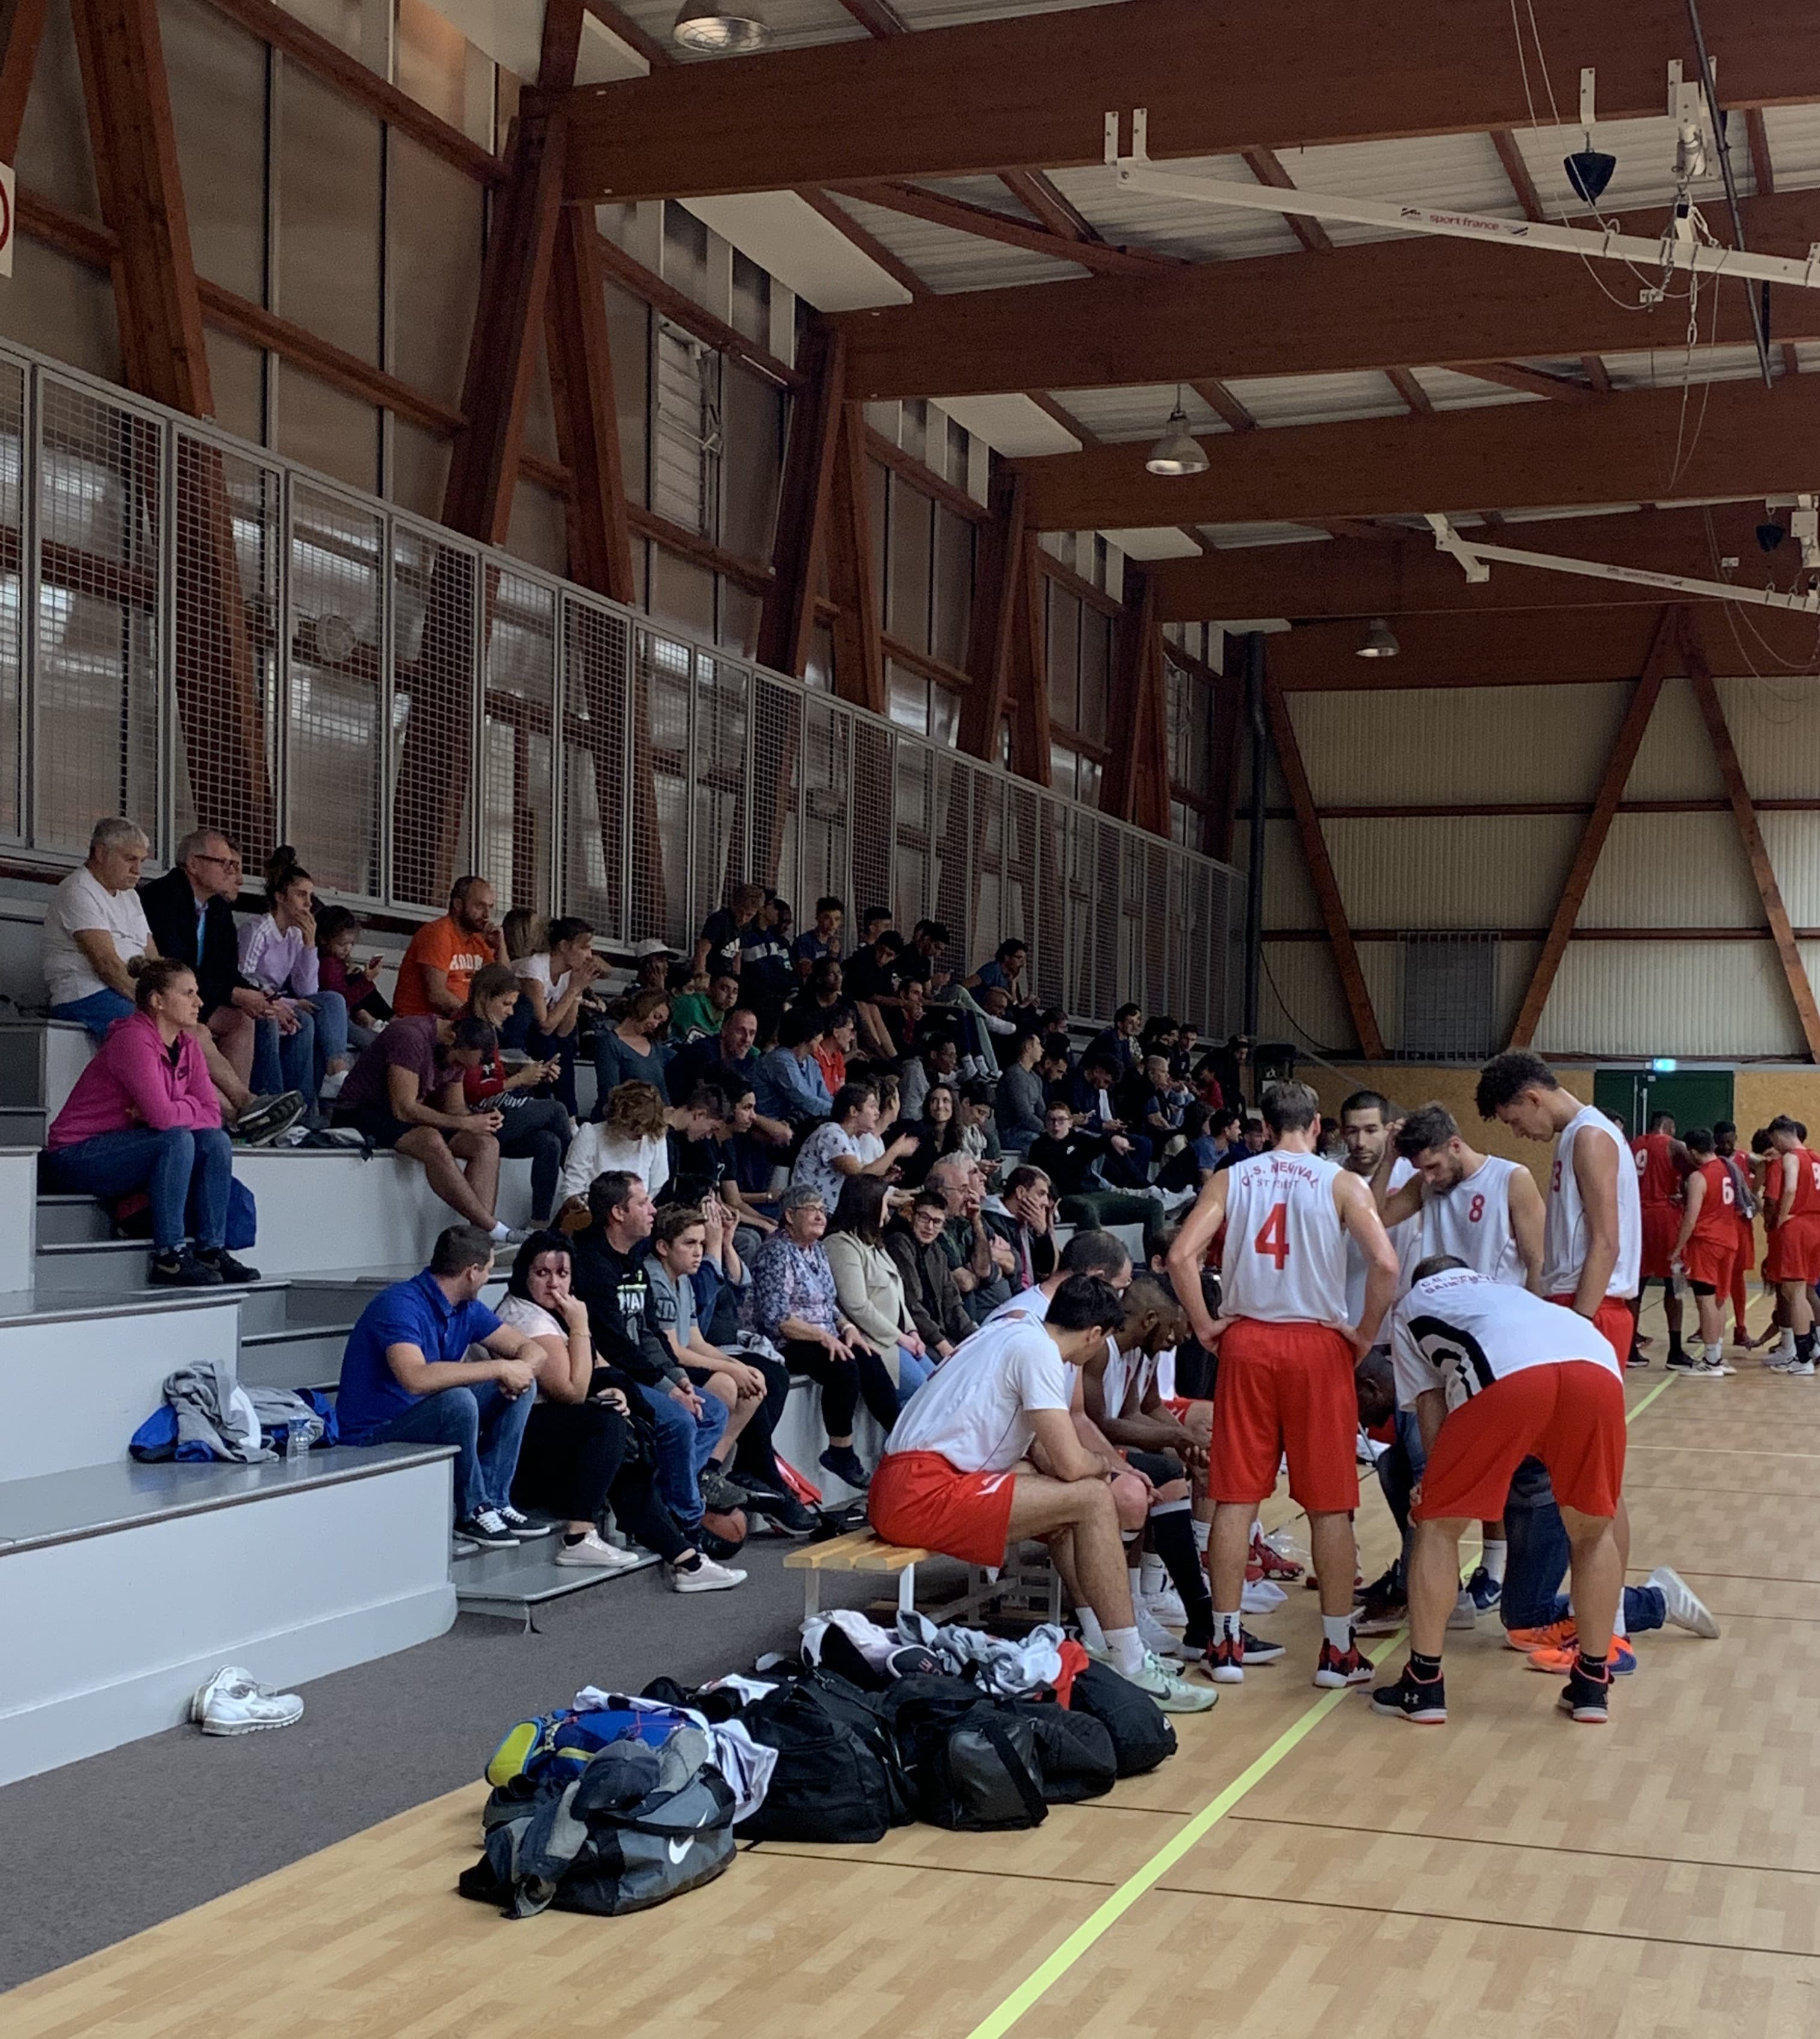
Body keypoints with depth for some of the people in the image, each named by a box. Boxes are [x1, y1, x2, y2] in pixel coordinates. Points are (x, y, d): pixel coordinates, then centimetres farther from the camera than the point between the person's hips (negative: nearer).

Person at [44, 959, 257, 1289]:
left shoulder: (187, 1045, 5)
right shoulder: (133, 1040, -21)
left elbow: (212, 1114, -2)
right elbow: (162, 1115, -30)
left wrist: (163, 1115, -18)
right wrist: (191, 1106, -9)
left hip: (126, 1146, 8)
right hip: (76, 1154, -8)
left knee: (215, 1141, -8)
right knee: (177, 1140, -28)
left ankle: (211, 1250, -8)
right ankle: (168, 1259, -26)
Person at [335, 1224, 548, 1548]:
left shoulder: (467, 1309, 5)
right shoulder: (401, 1305, -22)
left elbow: (529, 1348, 10)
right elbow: (416, 1378, -38)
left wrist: (522, 1368, -16)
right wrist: (499, 1367, -32)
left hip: (428, 1422, 9)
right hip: (373, 1439, -9)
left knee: (521, 1385, -1)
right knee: (457, 1399, -34)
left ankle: (493, 1502, -4)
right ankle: (471, 1512, -15)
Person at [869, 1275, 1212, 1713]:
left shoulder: (1018, 1332, 19)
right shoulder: (1038, 1350, -10)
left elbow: (1042, 1452, 26)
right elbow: (1072, 1464, -13)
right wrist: (1103, 1467, 7)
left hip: (903, 1489, 10)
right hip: (923, 1493, -10)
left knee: (1068, 1501, 22)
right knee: (1092, 1500, -11)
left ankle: (1101, 1644, 17)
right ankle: (1132, 1671, -8)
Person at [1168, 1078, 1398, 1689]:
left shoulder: (1230, 1179, 5)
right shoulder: (1341, 1183, -1)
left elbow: (1181, 1256, -8)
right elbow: (1385, 1263, -14)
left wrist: (1205, 1326, 2)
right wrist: (1366, 1334, -2)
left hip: (1246, 1341, 2)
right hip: (1318, 1343, -2)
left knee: (1235, 1496, 7)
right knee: (1329, 1505, 6)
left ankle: (1227, 1644, 9)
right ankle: (1338, 1650, 11)